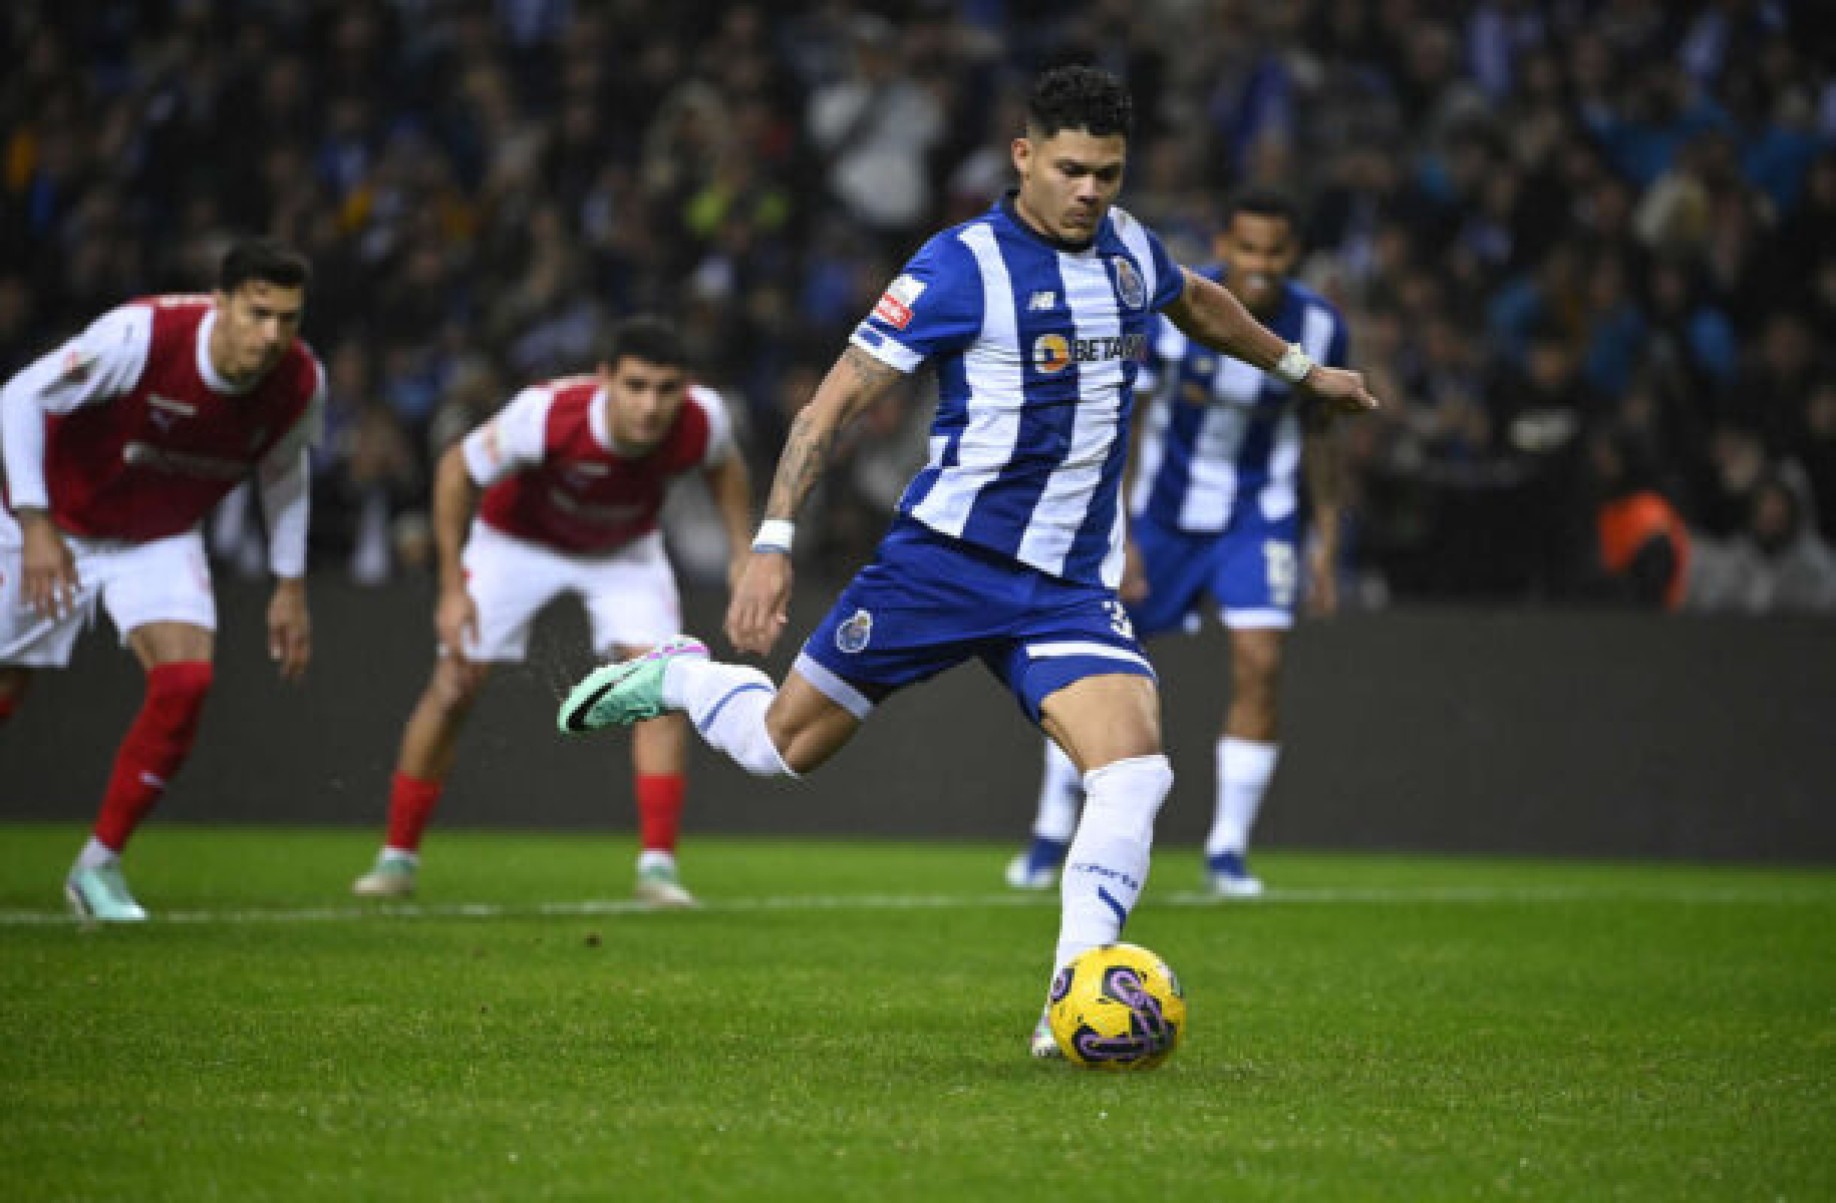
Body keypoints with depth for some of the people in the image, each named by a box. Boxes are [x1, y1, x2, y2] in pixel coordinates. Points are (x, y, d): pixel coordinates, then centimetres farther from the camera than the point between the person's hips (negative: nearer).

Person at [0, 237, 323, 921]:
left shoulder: (301, 383, -17)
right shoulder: (140, 335, -32)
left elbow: (284, 471, 5)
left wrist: (291, 586, 6)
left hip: (160, 541, 3)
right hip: (57, 523, -3)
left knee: (186, 681, -18)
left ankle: (100, 863, -3)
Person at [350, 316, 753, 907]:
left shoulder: (703, 421, -32)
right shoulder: (546, 414, -41)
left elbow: (723, 464, -3)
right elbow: (457, 468, -22)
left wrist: (743, 555, -8)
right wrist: (452, 587, -22)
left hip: (625, 550, 2)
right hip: (517, 541, -2)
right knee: (452, 689, -5)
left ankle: (658, 865, -11)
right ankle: (397, 858, 12)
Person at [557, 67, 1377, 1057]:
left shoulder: (1128, 248, 7)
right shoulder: (963, 266, -13)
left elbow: (1199, 304, 33)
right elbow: (835, 401, -14)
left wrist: (1301, 368, 42)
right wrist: (774, 541, -22)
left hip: (1071, 586, 4)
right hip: (948, 556, -4)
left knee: (1136, 768, -19)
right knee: (784, 746, 5)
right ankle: (675, 676, 38)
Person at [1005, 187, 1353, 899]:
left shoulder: (1318, 328, -12)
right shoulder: (1165, 308, -21)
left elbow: (1317, 431, 4)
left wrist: (1326, 542, 5)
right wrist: (1115, 534, -18)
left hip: (1260, 513, 1)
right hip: (1163, 507, -1)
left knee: (1259, 664, -14)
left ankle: (1228, 848, -2)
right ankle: (1052, 836, 20)